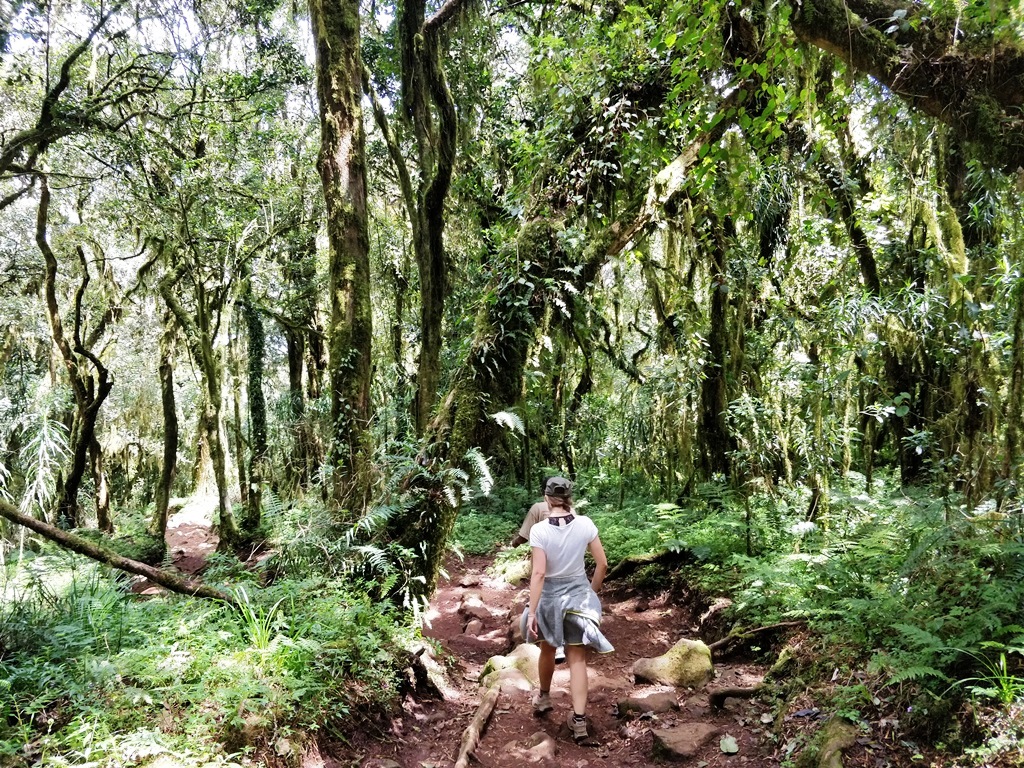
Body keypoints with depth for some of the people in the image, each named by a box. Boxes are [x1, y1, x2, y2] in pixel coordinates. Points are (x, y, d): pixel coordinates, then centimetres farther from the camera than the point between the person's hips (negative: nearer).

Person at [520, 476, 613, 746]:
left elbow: (538, 574, -20)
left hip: (550, 596, 0)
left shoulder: (539, 530, -17)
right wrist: (592, 592, 12)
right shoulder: (585, 524, -11)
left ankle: (544, 698, 46)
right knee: (577, 659, 7)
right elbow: (602, 564, -4)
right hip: (579, 595, 1)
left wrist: (531, 612, -15)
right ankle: (579, 721, 2)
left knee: (547, 651, 24)